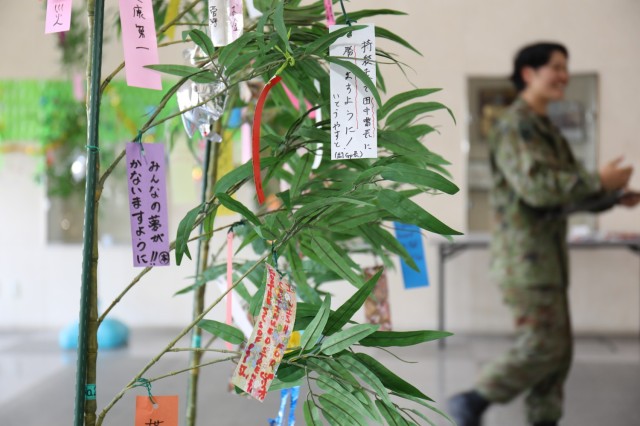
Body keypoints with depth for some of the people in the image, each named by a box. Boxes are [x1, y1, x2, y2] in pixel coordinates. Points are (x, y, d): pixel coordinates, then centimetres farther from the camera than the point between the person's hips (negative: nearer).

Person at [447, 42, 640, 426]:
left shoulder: (547, 130, 19)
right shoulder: (516, 127, -12)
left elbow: (569, 191, 21)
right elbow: (536, 186, -25)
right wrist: (599, 182, -19)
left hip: (547, 257, 10)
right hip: (526, 254, -10)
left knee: (558, 348, 10)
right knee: (542, 345, -9)